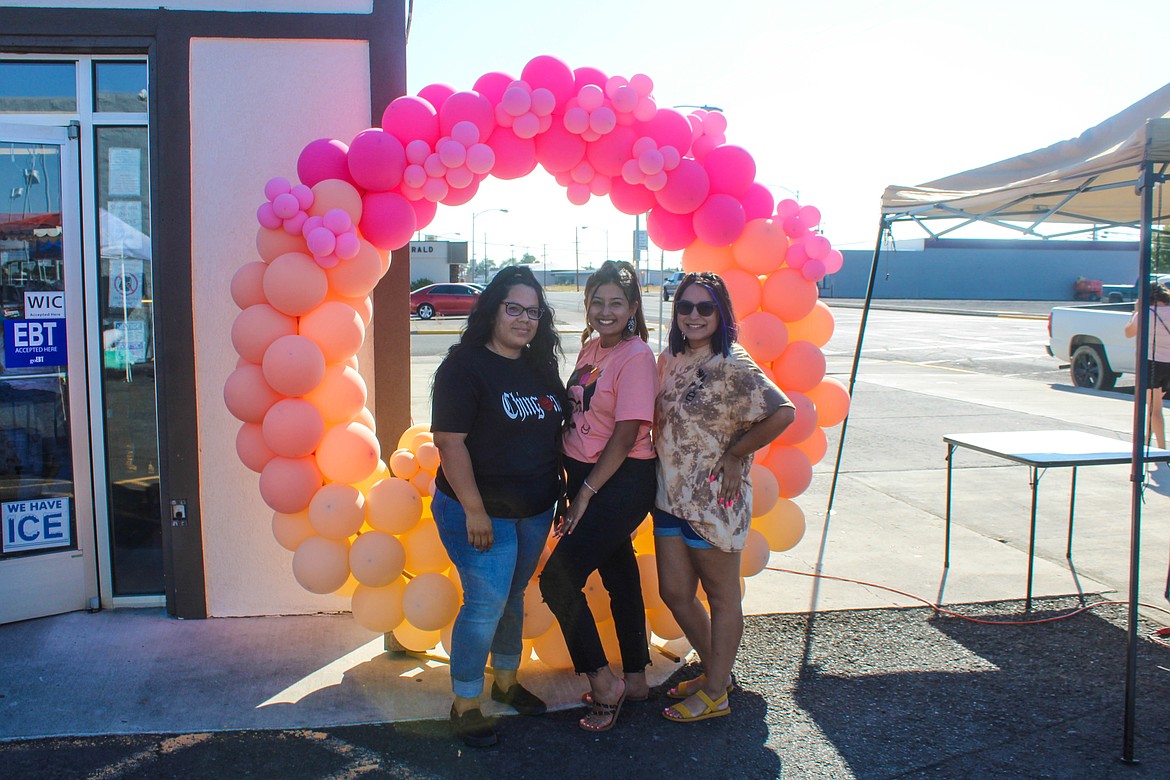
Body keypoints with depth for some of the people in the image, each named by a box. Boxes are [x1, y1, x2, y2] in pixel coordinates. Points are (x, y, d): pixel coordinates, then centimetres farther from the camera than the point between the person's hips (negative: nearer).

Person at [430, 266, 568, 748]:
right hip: (481, 511, -7)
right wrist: (474, 509, -22)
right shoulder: (465, 365, -14)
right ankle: (465, 704, 12)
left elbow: (554, 431, 17)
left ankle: (505, 680, 36)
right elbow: (449, 440, -19)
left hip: (535, 510, 7)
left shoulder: (541, 368, 8)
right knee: (486, 604, -5)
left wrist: (559, 489, 13)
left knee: (513, 596, 18)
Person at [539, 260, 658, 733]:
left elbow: (626, 435, -18)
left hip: (623, 483, -8)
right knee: (619, 577, 17)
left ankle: (603, 684, 4)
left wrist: (586, 492, -15)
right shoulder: (591, 347, 9)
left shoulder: (636, 357, -15)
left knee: (558, 576, -12)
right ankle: (635, 680, 32)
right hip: (586, 477, 8)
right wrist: (571, 478, 8)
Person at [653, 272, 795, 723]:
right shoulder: (670, 360, 7)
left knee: (722, 597, 9)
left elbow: (782, 413, -26)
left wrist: (734, 456, -17)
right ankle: (716, 671, 36)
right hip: (670, 495, 8)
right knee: (674, 592, 15)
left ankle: (714, 695, 24)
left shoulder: (731, 366, -16)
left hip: (713, 499, -8)